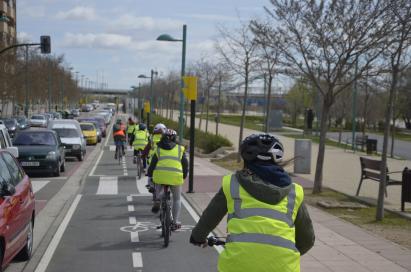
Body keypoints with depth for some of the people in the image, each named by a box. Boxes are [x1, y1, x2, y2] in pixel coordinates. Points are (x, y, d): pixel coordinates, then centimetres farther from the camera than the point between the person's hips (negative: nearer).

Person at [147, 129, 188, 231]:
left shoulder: (158, 149, 14)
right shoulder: (180, 149, 13)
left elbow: (152, 164, 13)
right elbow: (185, 164, 14)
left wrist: (149, 175, 23)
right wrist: (184, 175, 28)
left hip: (160, 174, 1)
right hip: (176, 176, -1)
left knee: (159, 190, 33)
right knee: (177, 199, 16)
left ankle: (157, 200, 3)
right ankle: (175, 222, 15)